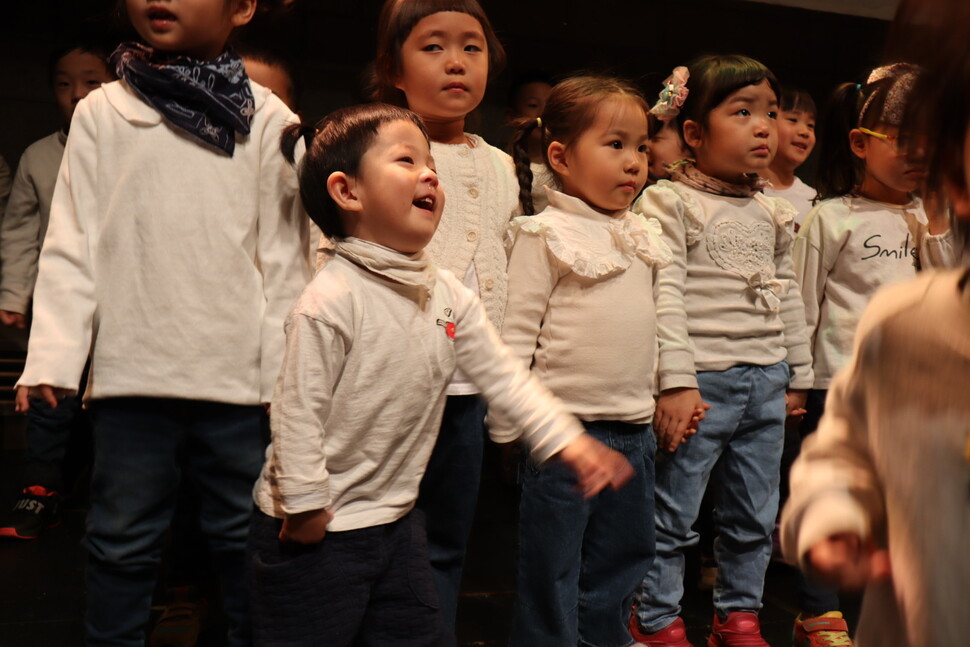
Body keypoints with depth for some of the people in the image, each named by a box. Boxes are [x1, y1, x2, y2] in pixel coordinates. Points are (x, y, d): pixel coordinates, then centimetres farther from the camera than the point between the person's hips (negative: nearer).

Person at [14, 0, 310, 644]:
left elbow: (284, 256, 2)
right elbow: (72, 246, 4)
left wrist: (285, 371, -2)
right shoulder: (102, 114, 5)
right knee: (123, 538, 10)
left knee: (244, 535, 10)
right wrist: (52, 356, -5)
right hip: (132, 367, 1)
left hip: (238, 373, -1)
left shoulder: (268, 120, 2)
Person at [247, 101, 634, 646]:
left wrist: (566, 439, -6)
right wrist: (305, 506, -17)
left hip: (397, 519, 7)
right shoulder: (332, 299, -22)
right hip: (316, 533, -7)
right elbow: (299, 409, -20)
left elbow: (504, 375, 4)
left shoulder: (451, 296, 2)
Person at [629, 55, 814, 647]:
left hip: (766, 383, 7)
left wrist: (798, 376, 18)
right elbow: (664, 297, -14)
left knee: (755, 516, 14)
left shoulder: (773, 213, 12)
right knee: (673, 514, 0)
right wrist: (676, 382, -19)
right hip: (702, 382, -6)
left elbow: (788, 295, 18)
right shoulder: (668, 203, -7)